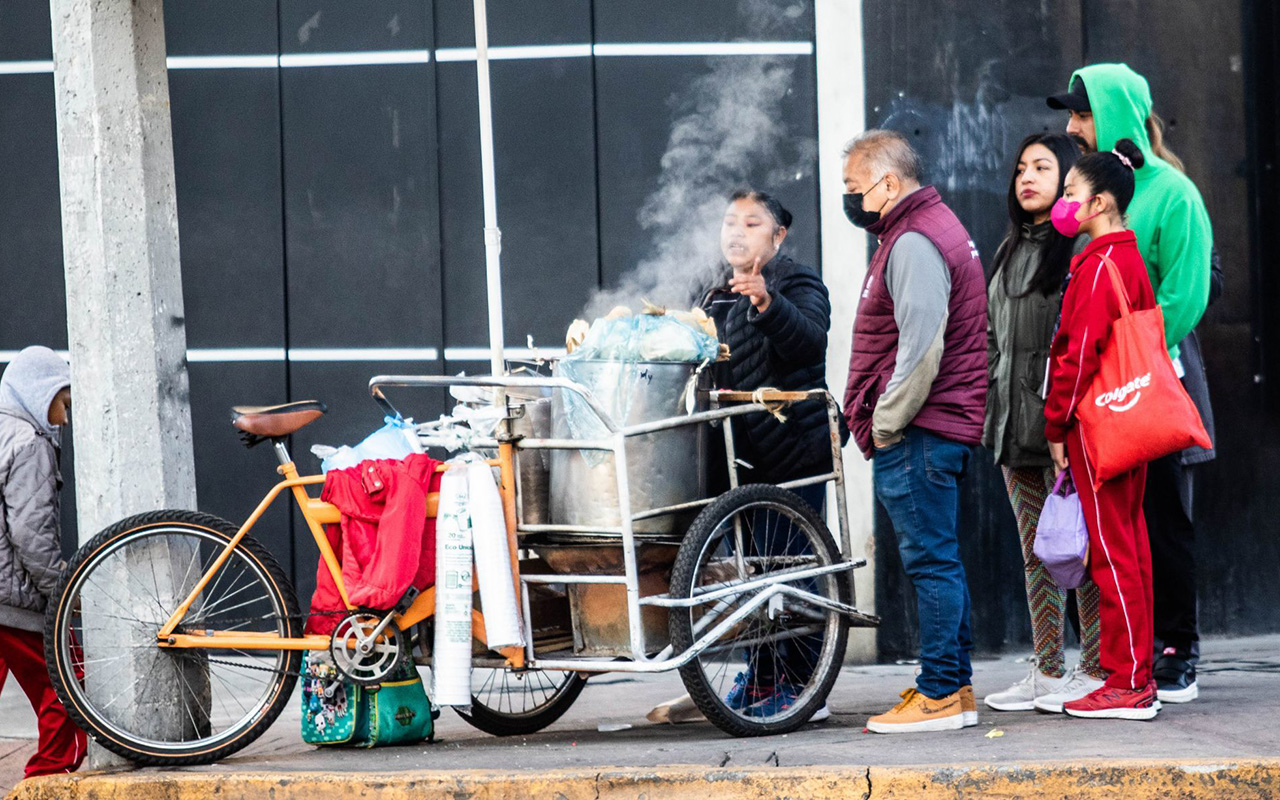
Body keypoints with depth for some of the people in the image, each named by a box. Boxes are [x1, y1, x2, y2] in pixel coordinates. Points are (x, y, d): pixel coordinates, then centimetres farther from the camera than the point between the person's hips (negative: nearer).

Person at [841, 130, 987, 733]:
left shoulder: (915, 243, -14)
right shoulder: (930, 228, 20)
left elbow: (920, 348, -22)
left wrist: (887, 423, -16)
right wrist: (883, 421, 20)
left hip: (917, 434, -11)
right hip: (947, 430, 11)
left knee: (930, 559, -9)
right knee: (938, 559, 14)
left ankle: (940, 695, -8)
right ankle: (954, 686, 18)